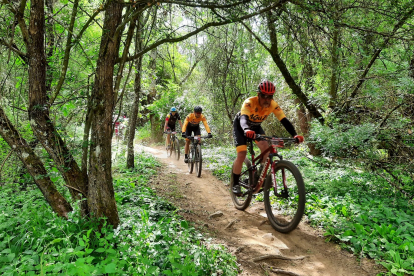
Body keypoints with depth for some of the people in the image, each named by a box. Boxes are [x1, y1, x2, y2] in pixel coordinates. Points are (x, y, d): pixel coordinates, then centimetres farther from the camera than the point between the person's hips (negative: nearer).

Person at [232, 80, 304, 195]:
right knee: (242, 154, -18)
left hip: (255, 126, 4)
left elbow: (284, 120, -30)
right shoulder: (249, 102, -35)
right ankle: (235, 184, -3)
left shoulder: (273, 105, -24)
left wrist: (294, 135, -45)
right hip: (240, 125, -4)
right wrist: (247, 130, -72)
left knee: (266, 148, -18)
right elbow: (243, 118, -51)